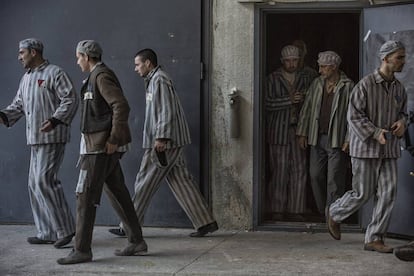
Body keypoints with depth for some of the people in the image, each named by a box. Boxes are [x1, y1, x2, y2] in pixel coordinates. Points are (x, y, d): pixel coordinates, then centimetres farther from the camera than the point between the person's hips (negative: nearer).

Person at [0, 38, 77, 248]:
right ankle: (47, 233, 17)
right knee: (35, 184, 9)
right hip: (35, 139, 9)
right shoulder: (26, 79, 18)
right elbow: (18, 105, 21)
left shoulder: (55, 74, -7)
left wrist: (55, 120, -26)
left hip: (52, 137, -9)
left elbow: (70, 100, -14)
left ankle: (64, 229, -6)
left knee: (44, 180, -14)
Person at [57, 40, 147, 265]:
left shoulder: (101, 76, -12)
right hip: (102, 146, 10)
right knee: (117, 193, 12)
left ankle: (82, 250, -4)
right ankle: (136, 242, 17)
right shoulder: (98, 76, 18)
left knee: (85, 196, -7)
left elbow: (122, 106, -22)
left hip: (101, 147, -10)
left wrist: (113, 139, -21)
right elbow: (115, 109, 22)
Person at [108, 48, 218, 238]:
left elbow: (167, 111, -19)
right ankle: (205, 222, 5)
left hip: (163, 143, -10)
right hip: (168, 142, 10)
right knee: (180, 181, 7)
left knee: (145, 183, -2)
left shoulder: (159, 81, -11)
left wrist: (161, 138, -23)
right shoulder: (154, 81, 21)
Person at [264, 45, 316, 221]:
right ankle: (277, 209, 4)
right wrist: (289, 100, -15)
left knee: (299, 170, -1)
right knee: (279, 170, -3)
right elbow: (267, 103, -6)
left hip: (299, 129, 3)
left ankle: (296, 209, 6)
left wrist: (304, 99, -3)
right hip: (279, 130, -3)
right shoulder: (273, 79, 5)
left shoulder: (306, 79, 14)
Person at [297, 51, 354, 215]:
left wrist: (349, 140, -12)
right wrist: (302, 133, 10)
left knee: (334, 180, -3)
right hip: (317, 138, 5)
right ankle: (322, 212, 18)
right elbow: (306, 109, 14)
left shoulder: (348, 86, -5)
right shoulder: (317, 84, 10)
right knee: (315, 175, 6)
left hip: (337, 140, -5)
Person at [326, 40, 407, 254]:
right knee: (362, 193, 1)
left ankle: (374, 238, 6)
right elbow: (354, 116, -12)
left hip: (389, 149, 6)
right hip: (366, 147, -6)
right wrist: (375, 133, -20)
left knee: (388, 193, -2)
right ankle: (334, 213, 30)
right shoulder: (366, 84, -11)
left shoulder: (399, 88, 8)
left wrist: (402, 122, 0)